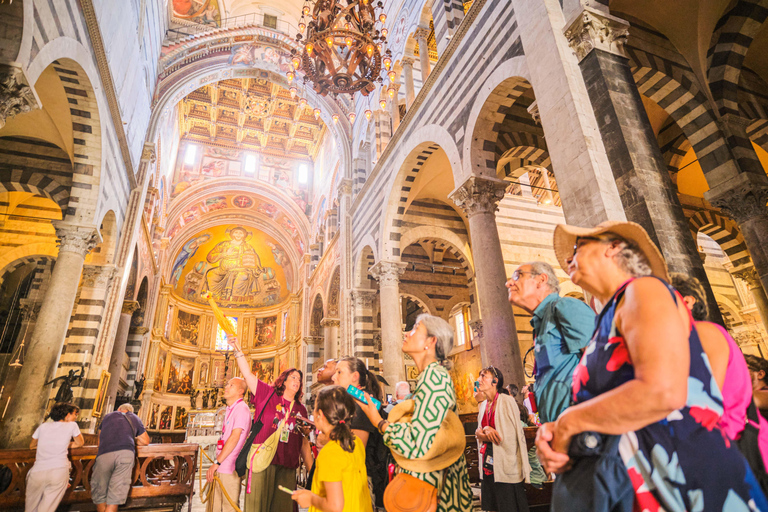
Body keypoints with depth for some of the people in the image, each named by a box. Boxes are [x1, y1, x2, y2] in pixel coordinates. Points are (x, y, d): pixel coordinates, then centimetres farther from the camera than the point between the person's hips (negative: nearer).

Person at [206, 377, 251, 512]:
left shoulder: (242, 409, -16)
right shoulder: (229, 409, 14)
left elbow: (235, 437, -21)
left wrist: (217, 462, -18)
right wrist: (216, 462, 17)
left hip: (230, 468, -9)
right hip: (220, 468, 9)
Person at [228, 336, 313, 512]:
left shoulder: (301, 409, 10)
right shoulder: (268, 394, 2)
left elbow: (303, 442, 14)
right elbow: (248, 374, -7)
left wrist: (312, 469, 10)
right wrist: (238, 350, -16)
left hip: (288, 467, 4)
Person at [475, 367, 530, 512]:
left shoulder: (507, 401, -11)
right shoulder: (483, 406, 9)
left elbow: (510, 435, -11)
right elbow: (479, 433, 11)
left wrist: (486, 430, -8)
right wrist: (484, 433, -11)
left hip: (506, 463, -6)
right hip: (489, 464, 6)